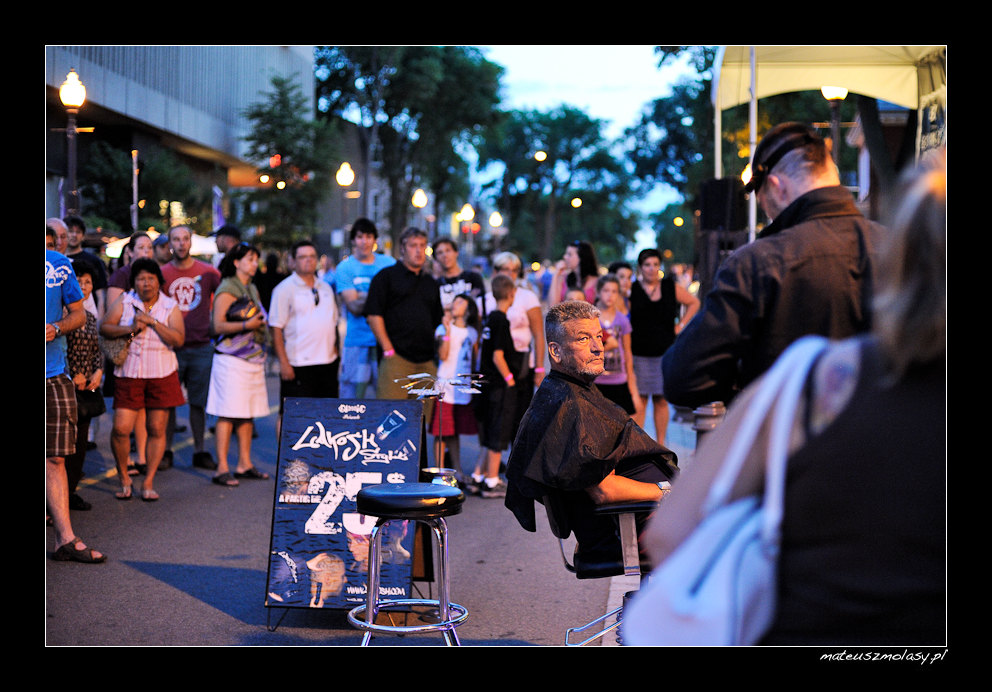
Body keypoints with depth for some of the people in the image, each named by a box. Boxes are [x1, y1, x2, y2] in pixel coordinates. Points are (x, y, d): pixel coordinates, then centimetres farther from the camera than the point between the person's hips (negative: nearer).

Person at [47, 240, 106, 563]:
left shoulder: (58, 264, 8)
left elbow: (78, 314, 12)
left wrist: (56, 328, -9)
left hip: (52, 373, 2)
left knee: (54, 457, 4)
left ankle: (65, 539, 7)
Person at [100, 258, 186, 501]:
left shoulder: (171, 307, 3)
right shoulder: (123, 302, 5)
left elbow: (178, 339, -9)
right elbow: (104, 327, -2)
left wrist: (152, 321, -16)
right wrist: (130, 329, -16)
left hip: (161, 375, 0)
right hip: (128, 374, 0)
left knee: (157, 429, 2)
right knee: (121, 428, -6)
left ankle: (148, 482, 15)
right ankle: (124, 478, 16)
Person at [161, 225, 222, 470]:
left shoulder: (208, 272, 3)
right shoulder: (161, 274, 3)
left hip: (201, 346, 0)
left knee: (199, 401, 6)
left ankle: (200, 450, 15)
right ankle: (166, 450, 14)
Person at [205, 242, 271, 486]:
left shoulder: (252, 289, 18)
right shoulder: (226, 289, -7)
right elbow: (218, 326, -14)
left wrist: (260, 323, 11)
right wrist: (246, 324, -22)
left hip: (254, 359, 8)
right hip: (231, 359, -8)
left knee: (248, 413, 10)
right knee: (228, 414, -8)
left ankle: (244, 464, 17)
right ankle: (222, 468, -6)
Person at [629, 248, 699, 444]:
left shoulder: (670, 287, 6)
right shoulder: (631, 289, 0)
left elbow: (694, 303, 19)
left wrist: (681, 325, 11)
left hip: (664, 352, 2)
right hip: (638, 353, -2)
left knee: (661, 400, 6)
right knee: (639, 400, -2)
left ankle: (660, 444, 15)